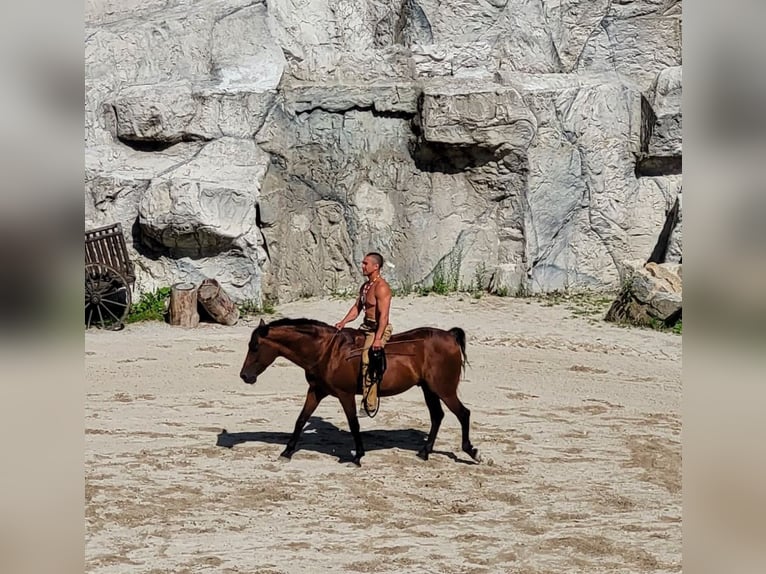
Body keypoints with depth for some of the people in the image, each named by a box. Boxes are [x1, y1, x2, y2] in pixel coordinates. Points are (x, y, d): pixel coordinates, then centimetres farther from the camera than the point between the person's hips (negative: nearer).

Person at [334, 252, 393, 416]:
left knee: (367, 360, -21)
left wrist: (378, 339, -31)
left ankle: (369, 405, -21)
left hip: (379, 329, -10)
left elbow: (383, 315, -23)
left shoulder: (381, 287, -16)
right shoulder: (365, 286, 14)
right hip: (366, 327, 10)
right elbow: (357, 308, 14)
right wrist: (343, 322, -4)